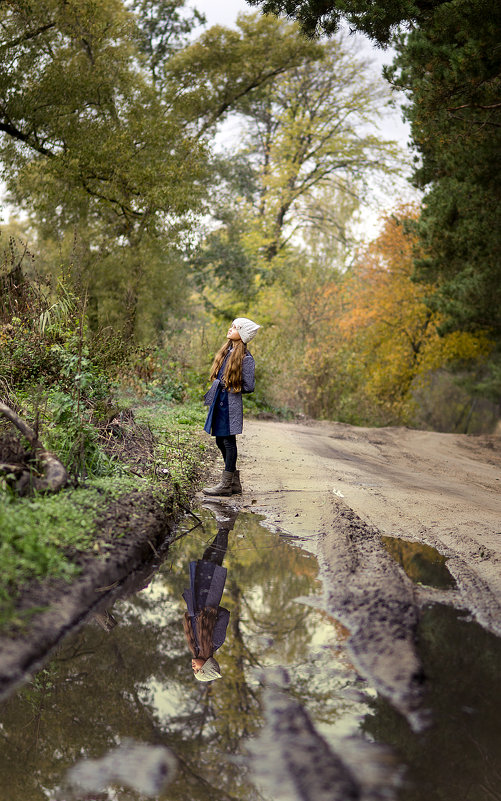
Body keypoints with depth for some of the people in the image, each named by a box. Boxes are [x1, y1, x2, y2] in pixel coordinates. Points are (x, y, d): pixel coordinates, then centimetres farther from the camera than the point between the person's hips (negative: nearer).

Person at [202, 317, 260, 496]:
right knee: (220, 441, 12)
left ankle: (226, 484, 7)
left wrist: (229, 387, -5)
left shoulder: (245, 358, -12)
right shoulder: (226, 351, 11)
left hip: (231, 403, -8)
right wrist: (212, 391, 8)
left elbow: (248, 387, -11)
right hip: (219, 401, 8)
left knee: (228, 441, -1)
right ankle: (235, 483, 22)